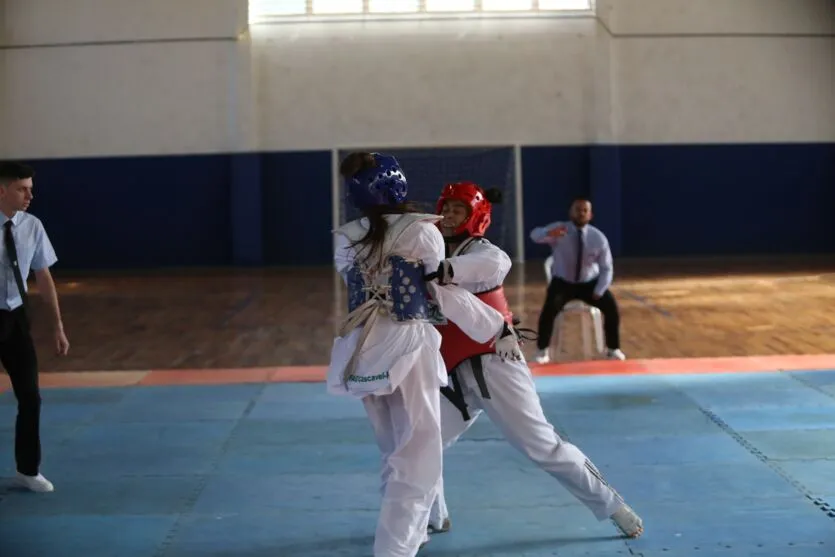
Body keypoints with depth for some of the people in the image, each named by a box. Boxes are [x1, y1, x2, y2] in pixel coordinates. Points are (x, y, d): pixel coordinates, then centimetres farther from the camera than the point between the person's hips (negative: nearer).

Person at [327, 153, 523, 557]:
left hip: (363, 353, 6)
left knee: (396, 453, 24)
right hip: (405, 350, -6)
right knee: (418, 462, 2)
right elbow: (449, 296, -7)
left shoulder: (345, 239, 5)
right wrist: (499, 330, 2)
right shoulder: (421, 231, -7)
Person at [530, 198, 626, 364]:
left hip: (589, 283, 2)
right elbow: (535, 235, -36)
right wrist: (549, 233, -60)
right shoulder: (559, 229, -15)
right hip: (562, 283, -2)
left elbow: (607, 269, -3)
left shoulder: (598, 238, -10)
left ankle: (613, 349, 3)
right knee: (550, 308, -29)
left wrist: (598, 292, -18)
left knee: (611, 306, -18)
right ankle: (542, 350, -10)